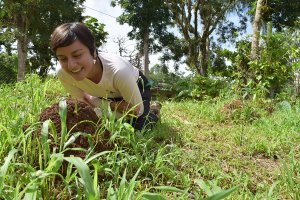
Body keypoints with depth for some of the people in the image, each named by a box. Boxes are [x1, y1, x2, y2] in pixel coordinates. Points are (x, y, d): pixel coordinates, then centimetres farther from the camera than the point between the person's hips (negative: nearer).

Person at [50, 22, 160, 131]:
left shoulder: (118, 70, -44)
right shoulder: (63, 74, -31)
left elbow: (137, 109, -28)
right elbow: (83, 101, -12)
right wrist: (113, 105, -27)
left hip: (138, 85, -4)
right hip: (107, 94, 4)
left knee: (137, 128, -19)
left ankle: (152, 112, 17)